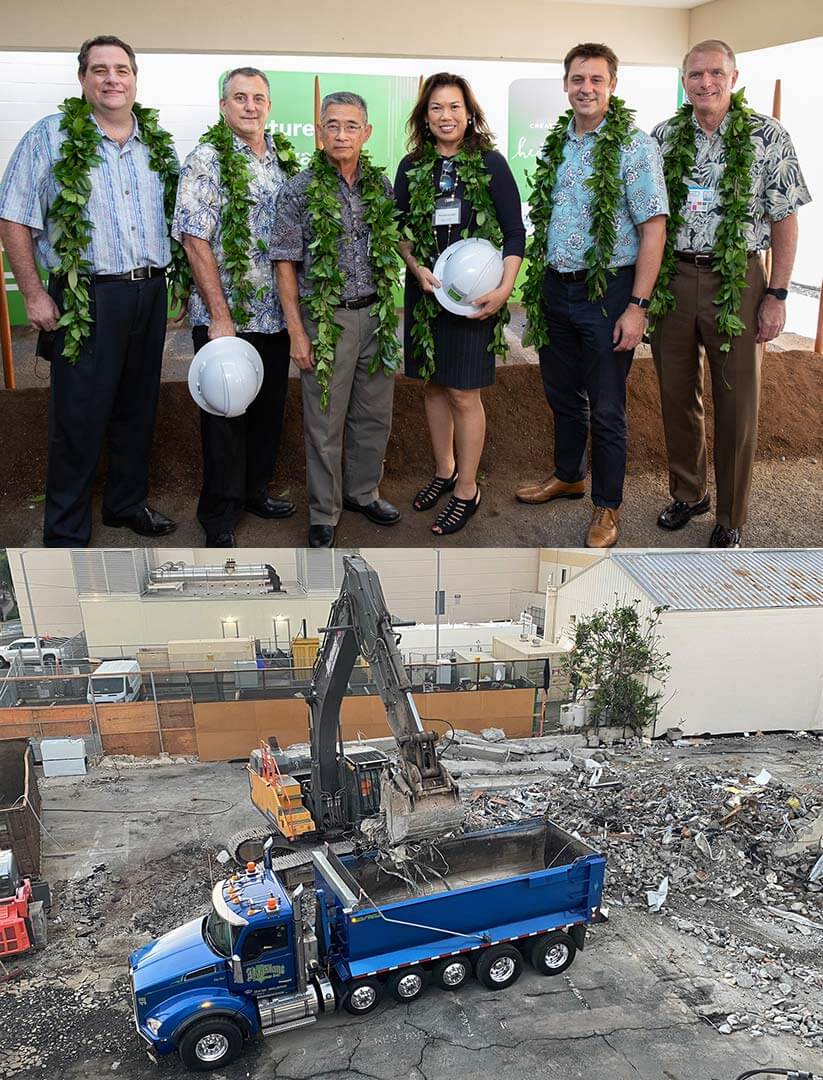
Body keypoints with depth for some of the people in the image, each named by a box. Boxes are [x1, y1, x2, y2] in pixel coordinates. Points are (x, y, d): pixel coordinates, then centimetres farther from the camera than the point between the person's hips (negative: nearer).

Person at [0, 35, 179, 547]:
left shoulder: (160, 143, 10)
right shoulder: (51, 138, -3)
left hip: (150, 294, 5)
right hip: (87, 299, -4)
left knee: (138, 409, 14)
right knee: (79, 418, -1)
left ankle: (128, 503, 32)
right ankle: (66, 533, 11)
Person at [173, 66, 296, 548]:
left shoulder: (286, 160, 11)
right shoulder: (207, 161, -8)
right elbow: (195, 241, -14)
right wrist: (220, 317, -17)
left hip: (276, 315, 6)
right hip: (226, 318, -6)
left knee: (270, 408, 15)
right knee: (225, 415, 4)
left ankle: (255, 490, 34)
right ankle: (220, 515, 18)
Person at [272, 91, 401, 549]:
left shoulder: (381, 185, 7)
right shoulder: (300, 190, -6)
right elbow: (286, 263, -6)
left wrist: (389, 312, 10)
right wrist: (296, 331, -11)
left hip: (377, 316, 5)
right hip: (326, 319, -4)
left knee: (374, 416, 13)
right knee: (324, 424, 3)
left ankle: (362, 492, 33)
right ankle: (323, 515, 17)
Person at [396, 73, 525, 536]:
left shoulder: (491, 163, -3)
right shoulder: (411, 167, 6)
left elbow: (515, 233, -4)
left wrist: (505, 288, -17)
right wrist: (418, 270, -9)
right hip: (426, 290, 4)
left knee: (463, 393, -3)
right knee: (434, 384, 12)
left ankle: (467, 489, 11)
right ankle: (444, 470, 31)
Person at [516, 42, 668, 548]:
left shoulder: (633, 145, -10)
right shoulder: (557, 143, 9)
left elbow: (653, 228, -14)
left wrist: (637, 306, -19)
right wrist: (538, 284, 10)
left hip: (606, 291, -6)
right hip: (555, 290, 6)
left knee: (605, 407, 3)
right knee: (563, 393, 18)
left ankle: (608, 506, 18)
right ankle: (568, 476, 39)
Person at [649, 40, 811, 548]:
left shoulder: (768, 136, -2)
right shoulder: (663, 137, 6)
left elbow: (784, 219, -1)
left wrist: (777, 296, -6)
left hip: (736, 281, -3)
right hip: (671, 278, 3)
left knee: (737, 405, 3)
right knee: (677, 395, 12)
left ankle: (731, 520, 16)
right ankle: (688, 492, 31)